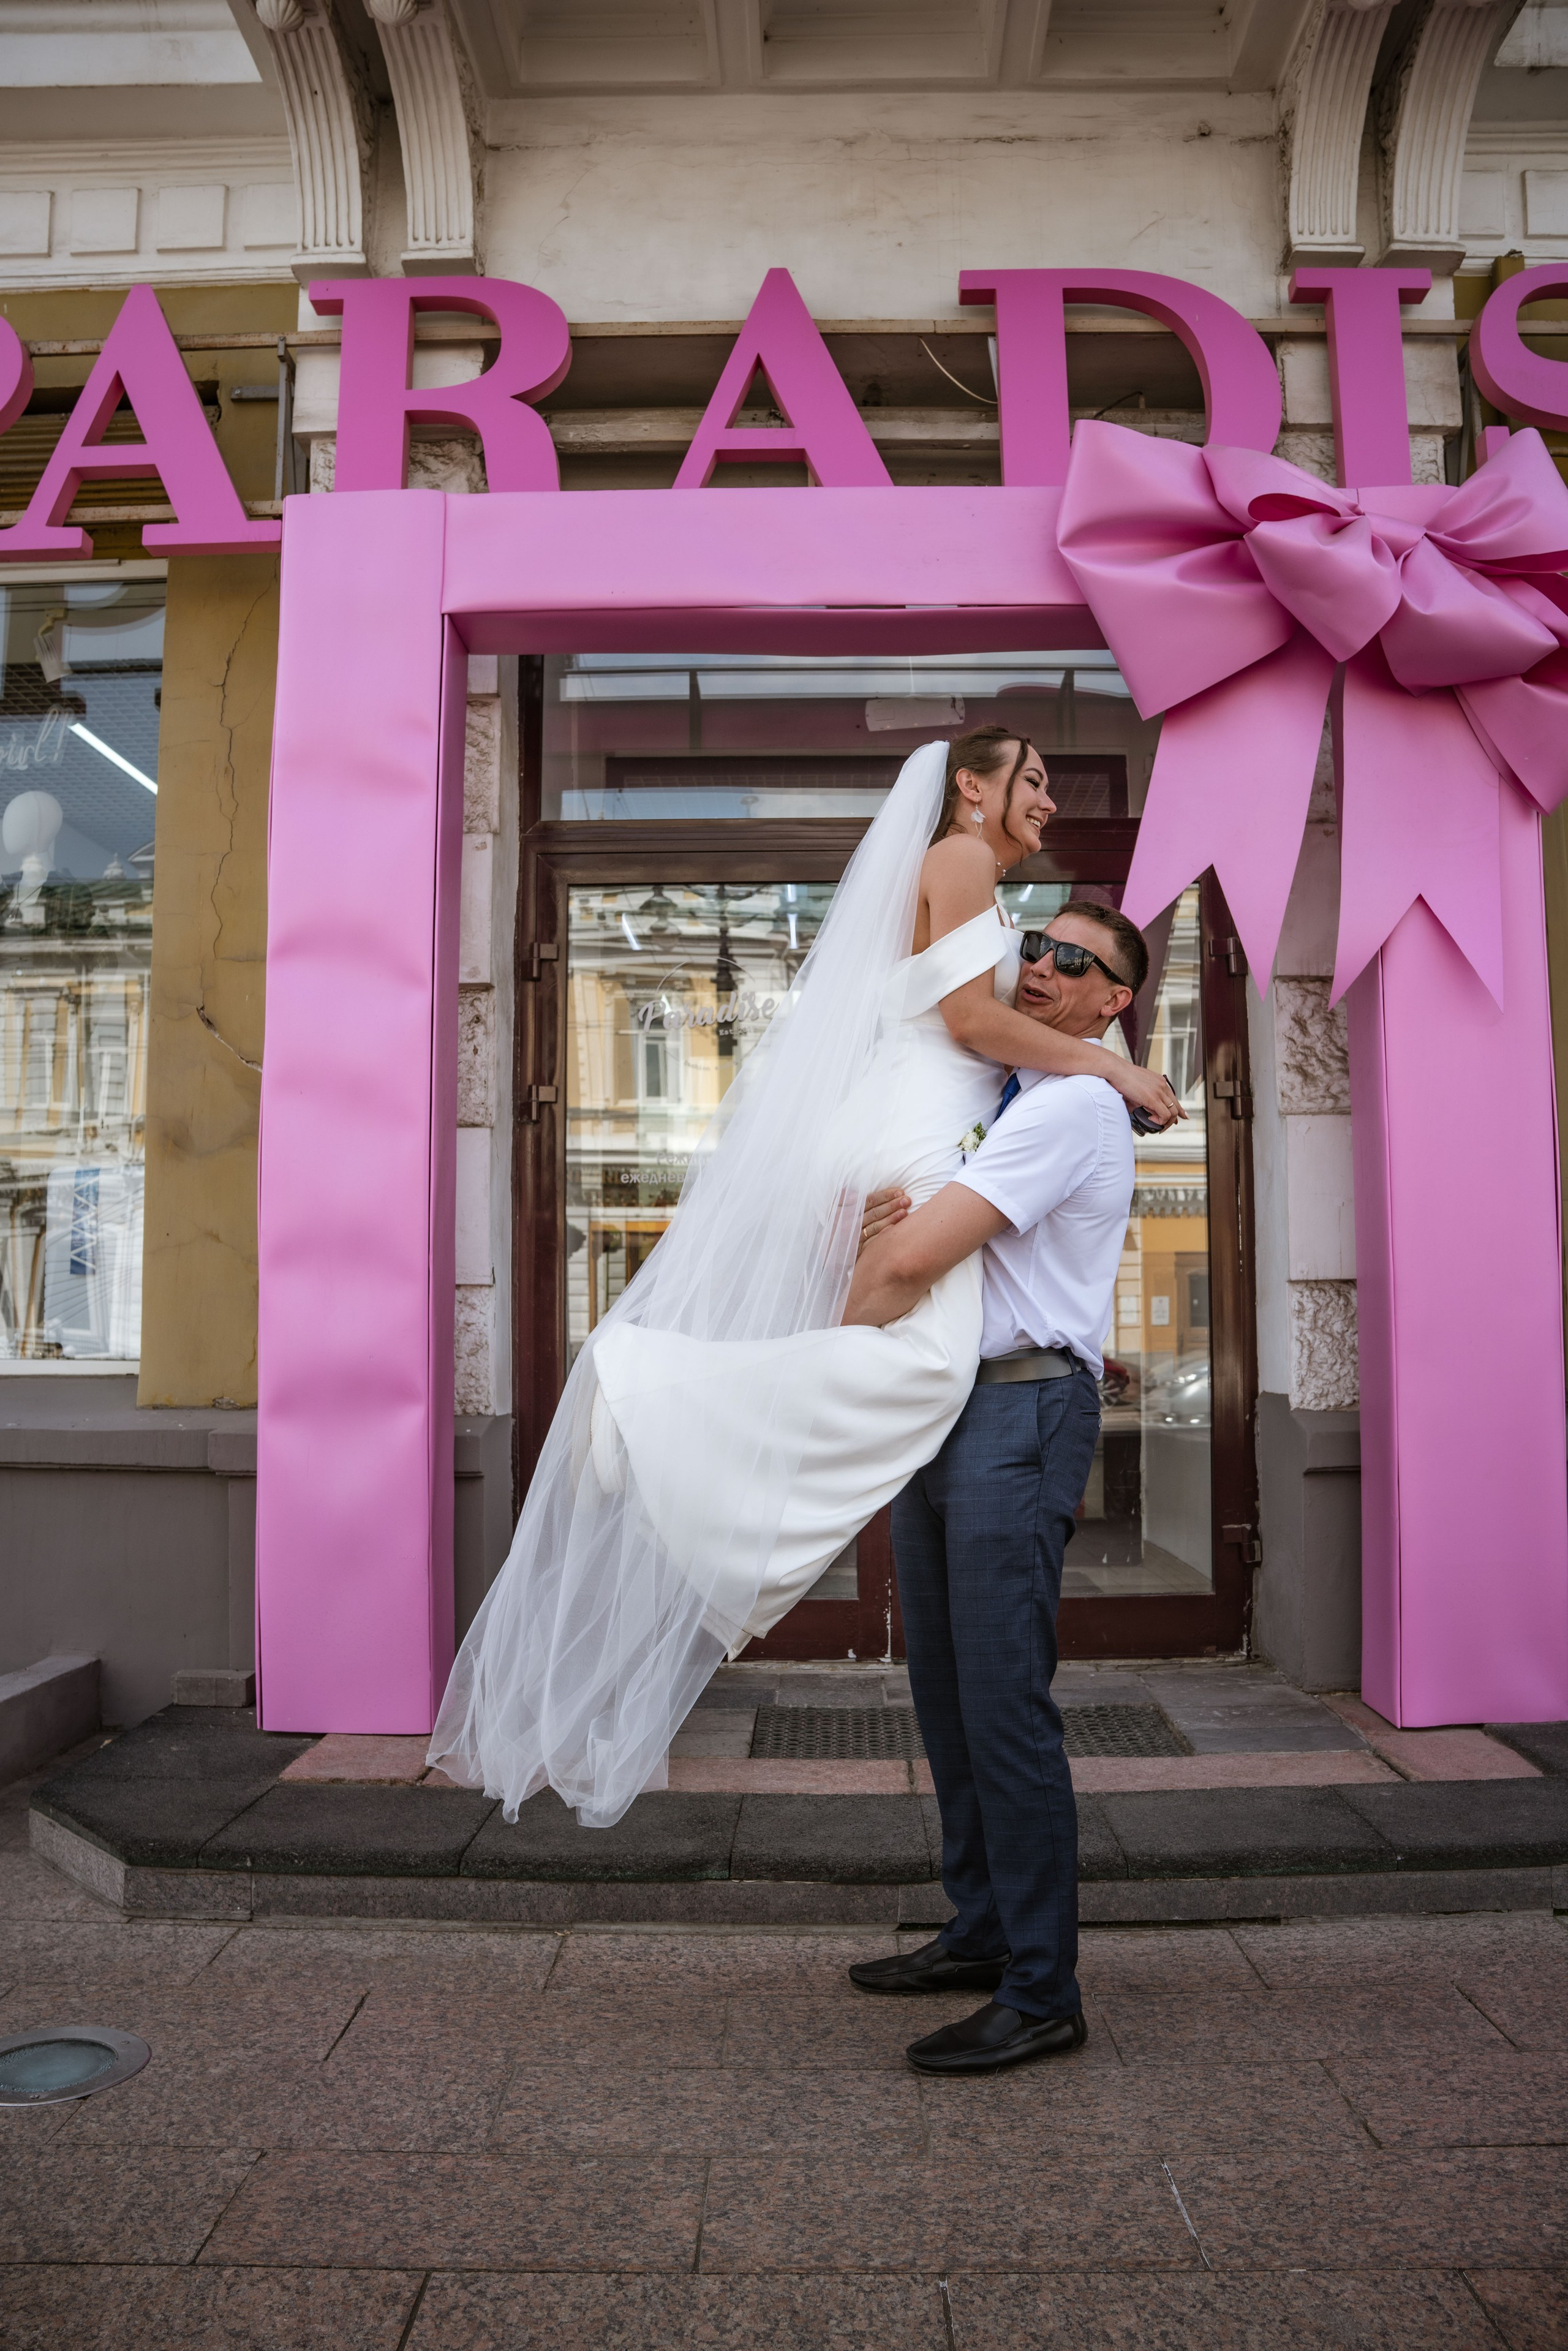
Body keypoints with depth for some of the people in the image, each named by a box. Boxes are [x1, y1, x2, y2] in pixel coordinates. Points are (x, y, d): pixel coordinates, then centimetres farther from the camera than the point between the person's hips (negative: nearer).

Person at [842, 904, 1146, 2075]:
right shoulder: (992, 1095, 22)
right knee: (947, 1692, 14)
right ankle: (983, 1935, 27)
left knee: (1004, 1704, -8)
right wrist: (878, 1208, -4)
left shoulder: (1074, 1107, -10)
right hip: (942, 1409, 10)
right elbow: (894, 1228, 20)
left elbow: (912, 1260, -17)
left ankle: (1042, 1994, 2)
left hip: (1020, 1416, -9)